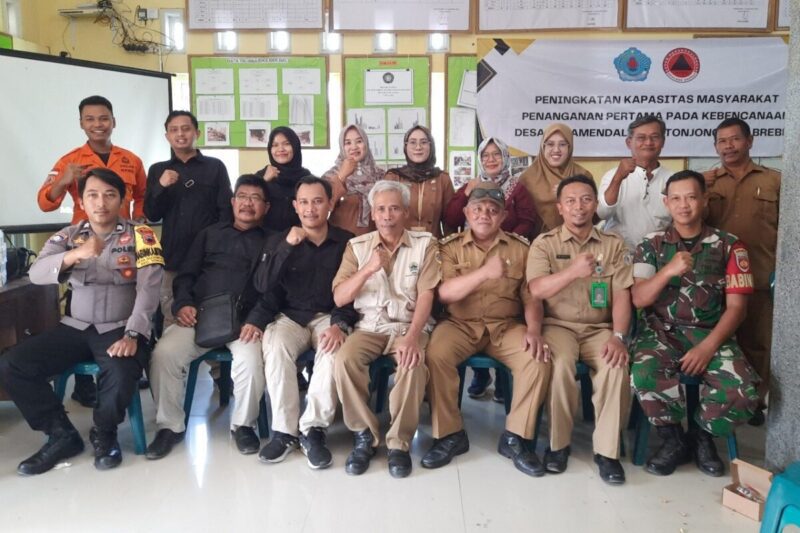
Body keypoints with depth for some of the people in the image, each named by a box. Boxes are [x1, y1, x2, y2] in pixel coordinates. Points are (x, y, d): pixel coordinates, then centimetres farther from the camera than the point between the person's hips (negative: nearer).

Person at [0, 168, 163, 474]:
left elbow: (148, 289, -12)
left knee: (122, 374, -34)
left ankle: (104, 434, 1)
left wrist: (132, 335, -24)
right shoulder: (68, 237, 8)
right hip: (76, 328, 4)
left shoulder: (140, 236, -2)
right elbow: (36, 274, -8)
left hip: (120, 329, -4)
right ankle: (62, 435, 3)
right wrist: (73, 256, -29)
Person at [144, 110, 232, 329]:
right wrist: (161, 186, -12)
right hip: (172, 258, 2)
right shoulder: (158, 170, 11)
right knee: (172, 322, 6)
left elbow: (226, 211, 2)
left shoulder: (215, 166, 4)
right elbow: (151, 215, 6)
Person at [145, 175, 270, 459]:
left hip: (245, 320, -2)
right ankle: (170, 425, -3)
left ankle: (243, 425, -6)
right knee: (164, 353, -24)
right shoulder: (210, 233, 23)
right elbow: (185, 274, 19)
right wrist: (183, 303, -2)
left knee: (251, 358, -33)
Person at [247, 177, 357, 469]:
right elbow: (263, 286, -6)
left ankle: (313, 430, -23)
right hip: (289, 316, 2)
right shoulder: (279, 240, 8)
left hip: (329, 316, -1)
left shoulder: (346, 242, 2)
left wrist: (340, 324, -21)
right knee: (275, 347, -31)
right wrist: (287, 246, -17)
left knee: (334, 350, -35)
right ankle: (284, 431, -19)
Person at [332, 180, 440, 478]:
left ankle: (399, 442, -15)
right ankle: (364, 435, -11)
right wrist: (368, 269, -17)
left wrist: (412, 336, -24)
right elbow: (339, 298, 0)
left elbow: (426, 295, -8)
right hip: (368, 326, 2)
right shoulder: (357, 246, 7)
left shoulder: (425, 244, 3)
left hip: (408, 325, -2)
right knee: (344, 359, -29)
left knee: (413, 364, -34)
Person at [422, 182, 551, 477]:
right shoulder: (450, 246, 3)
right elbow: (444, 293, -12)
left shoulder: (520, 248, 7)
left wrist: (533, 331, -16)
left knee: (538, 360, -25)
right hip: (460, 324, -1)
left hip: (506, 326, 1)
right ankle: (450, 435, -11)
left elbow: (530, 297, 3)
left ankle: (515, 438, -7)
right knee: (435, 355, -30)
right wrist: (484, 272, -25)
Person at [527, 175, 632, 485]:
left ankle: (607, 450, -14)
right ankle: (558, 443, -12)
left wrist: (618, 336, -16)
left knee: (616, 364, -30)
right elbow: (536, 289, -11)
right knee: (560, 362, -33)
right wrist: (573, 271, -27)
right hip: (558, 325, -1)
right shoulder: (544, 244, 4)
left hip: (599, 328, 2)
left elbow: (622, 295, 0)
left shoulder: (613, 244, 9)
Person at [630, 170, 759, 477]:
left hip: (711, 335, 1)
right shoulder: (651, 246, 6)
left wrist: (707, 348, -15)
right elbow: (638, 300, -4)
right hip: (662, 333, 0)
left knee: (744, 392, -26)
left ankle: (702, 436, 7)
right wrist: (669, 271, -22)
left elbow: (736, 306, 0)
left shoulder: (728, 246, 5)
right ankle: (673, 440, -3)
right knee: (644, 376, -33)